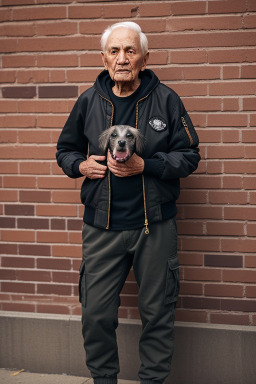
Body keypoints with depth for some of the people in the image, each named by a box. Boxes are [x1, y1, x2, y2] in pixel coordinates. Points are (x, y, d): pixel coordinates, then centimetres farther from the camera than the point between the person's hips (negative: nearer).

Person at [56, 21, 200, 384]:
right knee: (96, 313, 5)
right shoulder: (89, 101, 4)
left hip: (155, 226, -1)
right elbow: (65, 149, 17)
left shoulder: (166, 99, -2)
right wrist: (80, 165, -6)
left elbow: (189, 156, -1)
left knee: (157, 312, 8)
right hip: (101, 228, 2)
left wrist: (145, 165, -15)